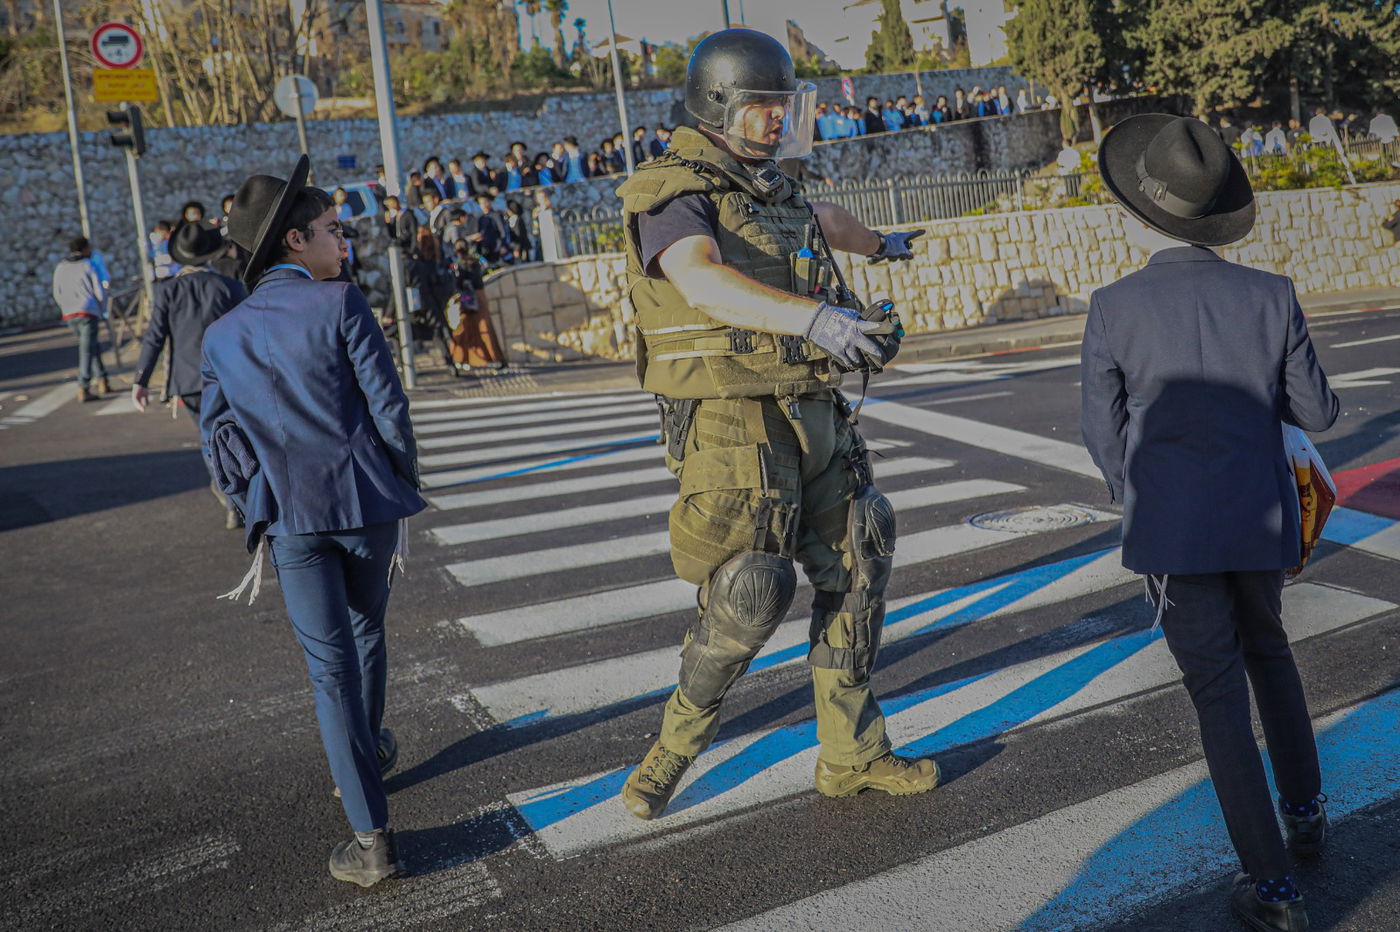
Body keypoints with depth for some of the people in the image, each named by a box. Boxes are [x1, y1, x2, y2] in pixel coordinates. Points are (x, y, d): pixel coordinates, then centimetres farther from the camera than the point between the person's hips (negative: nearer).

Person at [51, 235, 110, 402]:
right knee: (87, 351, -5)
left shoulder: (60, 267, 14)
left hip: (69, 315, 5)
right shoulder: (88, 266, 1)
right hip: (88, 312, -5)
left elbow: (57, 295, 12)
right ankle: (83, 390, -11)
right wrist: (102, 311, 11)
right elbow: (100, 291, -3)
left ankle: (102, 383, 17)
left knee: (93, 347, 18)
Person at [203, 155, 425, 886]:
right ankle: (368, 752, 46)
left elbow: (218, 440, 10)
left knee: (331, 666, 0)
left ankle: (372, 837, -2)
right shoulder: (339, 304, -5)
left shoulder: (222, 336, 8)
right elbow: (388, 406, -7)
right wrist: (404, 485, 5)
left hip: (290, 518, 1)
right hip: (367, 503, -1)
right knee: (365, 633, 23)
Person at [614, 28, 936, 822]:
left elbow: (823, 219, 38)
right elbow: (703, 281, -35)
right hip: (736, 428, -8)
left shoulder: (769, 188, 13)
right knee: (749, 600, -7)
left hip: (815, 418, 9)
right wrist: (815, 317, -49)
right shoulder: (676, 195, -13)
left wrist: (880, 244, 57)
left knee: (856, 576, 10)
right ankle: (678, 743, 19)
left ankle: (852, 755, 24)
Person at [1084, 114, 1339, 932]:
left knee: (1220, 694, 5)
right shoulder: (1271, 296, -7)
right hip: (1262, 522, 3)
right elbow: (1317, 412, 1)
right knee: (1267, 651, 29)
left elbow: (1105, 435, -5)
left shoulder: (1113, 310, -13)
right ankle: (1306, 807, 41)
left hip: (1173, 529, -3)